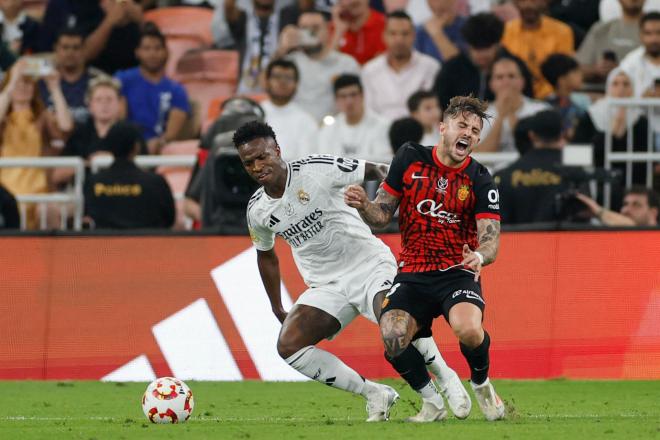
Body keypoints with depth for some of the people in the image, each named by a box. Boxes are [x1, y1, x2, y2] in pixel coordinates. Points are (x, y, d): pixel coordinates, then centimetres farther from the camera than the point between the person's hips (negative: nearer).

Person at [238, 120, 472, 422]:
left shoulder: (317, 170, -15)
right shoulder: (257, 212, 1)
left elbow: (375, 172, -7)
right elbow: (266, 254, 20)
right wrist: (277, 309, 23)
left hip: (370, 265, -5)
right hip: (326, 287, 5)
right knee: (288, 346, -18)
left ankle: (447, 378, -7)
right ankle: (374, 394, -8)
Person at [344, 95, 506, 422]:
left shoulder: (480, 181, -4)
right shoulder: (410, 157, 1)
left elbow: (491, 239, -10)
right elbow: (381, 216, 7)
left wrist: (480, 255, -34)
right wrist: (362, 205, -16)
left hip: (457, 273, -2)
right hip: (412, 273, 2)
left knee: (468, 329, -32)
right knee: (392, 339, -24)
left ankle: (481, 384, 3)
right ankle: (432, 403, 2)